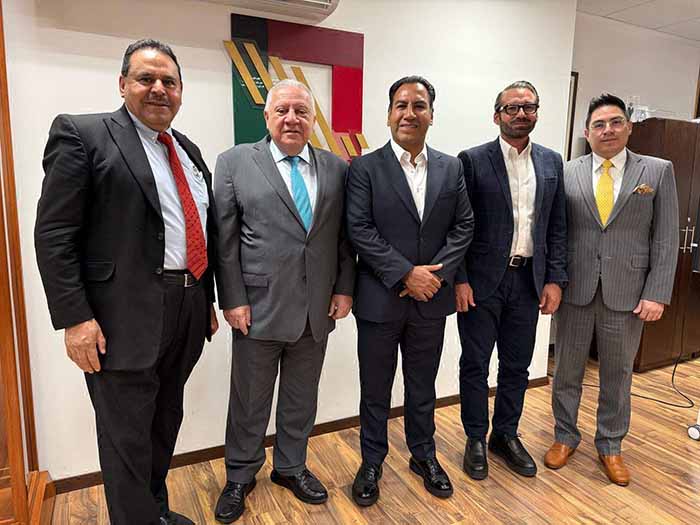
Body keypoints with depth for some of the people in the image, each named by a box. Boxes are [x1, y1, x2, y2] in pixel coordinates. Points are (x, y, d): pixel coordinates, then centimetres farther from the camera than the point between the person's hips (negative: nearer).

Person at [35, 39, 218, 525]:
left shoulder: (188, 150, 14)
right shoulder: (82, 134, -5)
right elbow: (54, 234, -11)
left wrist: (208, 300, 15)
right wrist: (75, 318, -16)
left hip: (187, 313, 7)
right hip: (125, 318, -6)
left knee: (166, 423, 21)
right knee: (128, 437, 5)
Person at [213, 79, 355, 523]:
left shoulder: (337, 168, 6)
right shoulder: (234, 163, -2)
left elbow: (345, 236, 7)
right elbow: (226, 238, -5)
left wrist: (344, 289, 1)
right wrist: (233, 299, -9)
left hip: (317, 310, 3)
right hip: (259, 307, -2)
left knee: (302, 398, 17)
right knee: (249, 400, 14)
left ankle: (291, 467, 39)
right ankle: (240, 476, 36)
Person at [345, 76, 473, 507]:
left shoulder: (451, 168, 6)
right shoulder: (365, 168, -4)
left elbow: (463, 227, 3)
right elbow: (360, 230, -12)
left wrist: (436, 273, -11)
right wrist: (406, 274, -18)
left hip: (430, 299, 3)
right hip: (380, 299, -2)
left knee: (423, 386, 19)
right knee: (375, 389, 13)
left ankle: (424, 455, 39)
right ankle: (372, 462, 33)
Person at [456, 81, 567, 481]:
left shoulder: (551, 162, 8)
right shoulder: (472, 160, -5)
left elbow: (557, 227, 9)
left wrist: (555, 279, 2)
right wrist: (459, 279, -12)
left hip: (529, 280, 4)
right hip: (481, 281, -4)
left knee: (517, 366, 14)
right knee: (475, 365, 8)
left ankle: (506, 435, 33)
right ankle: (476, 439, 26)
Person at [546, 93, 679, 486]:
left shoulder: (658, 171, 2)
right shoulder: (567, 173, 2)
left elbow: (666, 239, -1)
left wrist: (657, 294, -7)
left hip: (627, 292, 0)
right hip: (575, 290, 1)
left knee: (617, 374, 13)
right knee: (567, 369, 12)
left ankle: (611, 446, 33)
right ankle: (566, 437, 32)